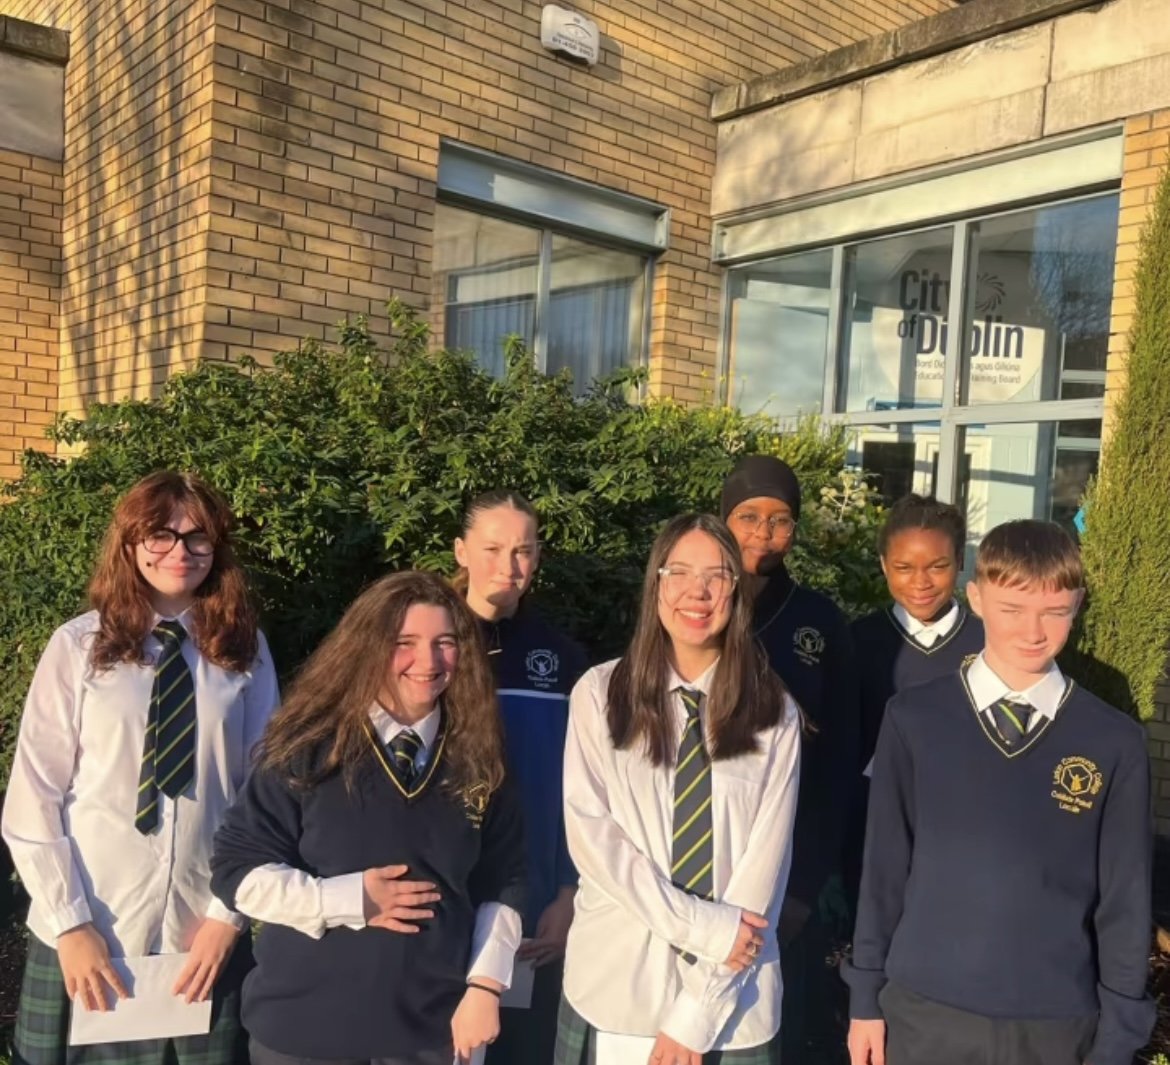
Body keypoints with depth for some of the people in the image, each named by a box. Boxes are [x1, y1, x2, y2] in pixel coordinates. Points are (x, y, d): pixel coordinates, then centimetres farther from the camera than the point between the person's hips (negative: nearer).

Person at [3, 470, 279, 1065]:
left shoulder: (245, 650, 0)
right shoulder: (78, 646, -4)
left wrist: (229, 914, -3)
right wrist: (70, 924, -8)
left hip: (206, 935, 1)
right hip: (87, 939, -1)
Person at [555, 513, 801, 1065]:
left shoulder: (774, 713, -3)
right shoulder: (600, 693, -4)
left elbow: (765, 862, -6)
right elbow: (590, 832, -9)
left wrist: (696, 1015, -10)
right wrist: (703, 926, -15)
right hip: (614, 986, 0)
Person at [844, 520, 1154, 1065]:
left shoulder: (1116, 744, -6)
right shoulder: (913, 719, -7)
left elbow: (1125, 900, 0)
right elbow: (884, 865, -1)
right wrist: (866, 997, 3)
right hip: (924, 1011, 0)